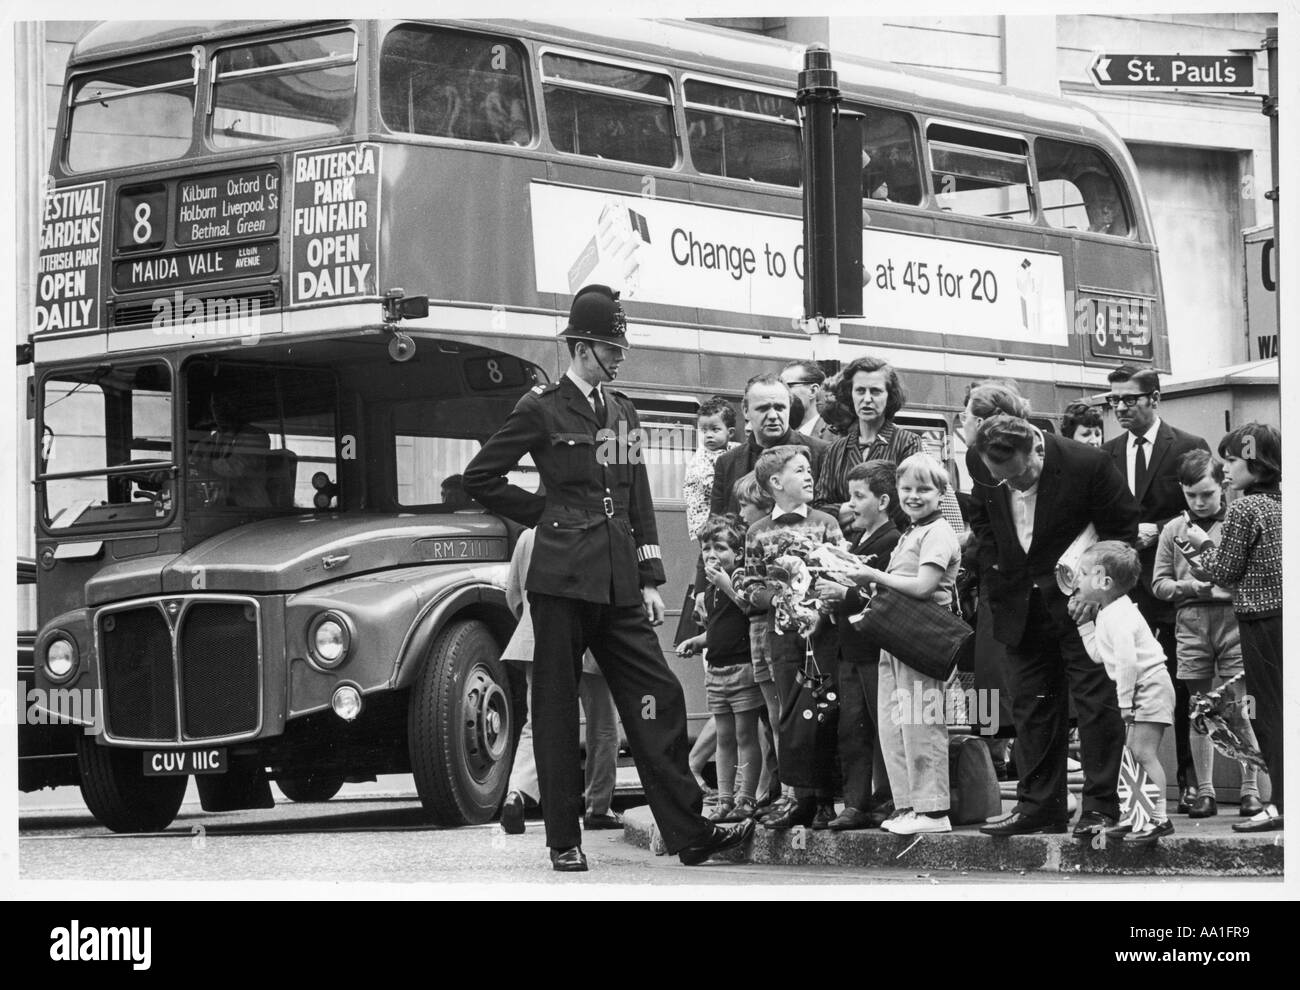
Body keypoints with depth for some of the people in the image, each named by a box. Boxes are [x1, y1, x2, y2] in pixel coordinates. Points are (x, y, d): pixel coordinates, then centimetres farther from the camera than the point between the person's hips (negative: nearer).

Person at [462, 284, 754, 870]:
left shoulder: (623, 412, 17)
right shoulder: (542, 409, -1)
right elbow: (480, 479, 1)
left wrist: (650, 579, 12)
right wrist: (547, 513, 3)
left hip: (618, 583, 5)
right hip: (563, 577, -5)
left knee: (657, 696, -1)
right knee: (557, 706, 0)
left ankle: (689, 832, -1)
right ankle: (564, 842, 6)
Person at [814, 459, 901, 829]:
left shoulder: (893, 543, -12)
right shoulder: (858, 543, 18)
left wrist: (845, 593, -21)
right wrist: (830, 593, 8)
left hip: (878, 649, -9)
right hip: (850, 652, 9)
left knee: (884, 730, -3)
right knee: (851, 731, 8)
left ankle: (888, 803, 2)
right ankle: (856, 803, 10)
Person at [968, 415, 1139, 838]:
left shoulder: (1086, 465, -21)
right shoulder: (980, 464, -8)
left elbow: (1123, 527, -6)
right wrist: (995, 576, 6)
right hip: (1021, 605, 4)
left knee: (1095, 699, -5)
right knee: (1031, 704, 7)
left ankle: (1101, 806, -1)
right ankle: (1039, 806, 13)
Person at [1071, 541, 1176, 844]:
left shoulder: (1119, 616, -19)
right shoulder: (1107, 615, 14)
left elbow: (1127, 660, -25)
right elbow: (1098, 655, 19)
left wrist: (1125, 700, -21)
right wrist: (1084, 623, 16)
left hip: (1151, 686, -11)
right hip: (1142, 692, 11)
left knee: (1143, 752, -13)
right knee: (1135, 753, 12)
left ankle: (1160, 818, -14)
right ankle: (1134, 817, 17)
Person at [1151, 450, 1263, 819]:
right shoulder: (1174, 530, 10)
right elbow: (1159, 582, 11)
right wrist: (1186, 586, -7)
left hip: (1233, 617, -3)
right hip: (1191, 622, 3)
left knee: (1238, 710, -5)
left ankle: (1251, 789, 3)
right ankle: (1204, 792, 10)